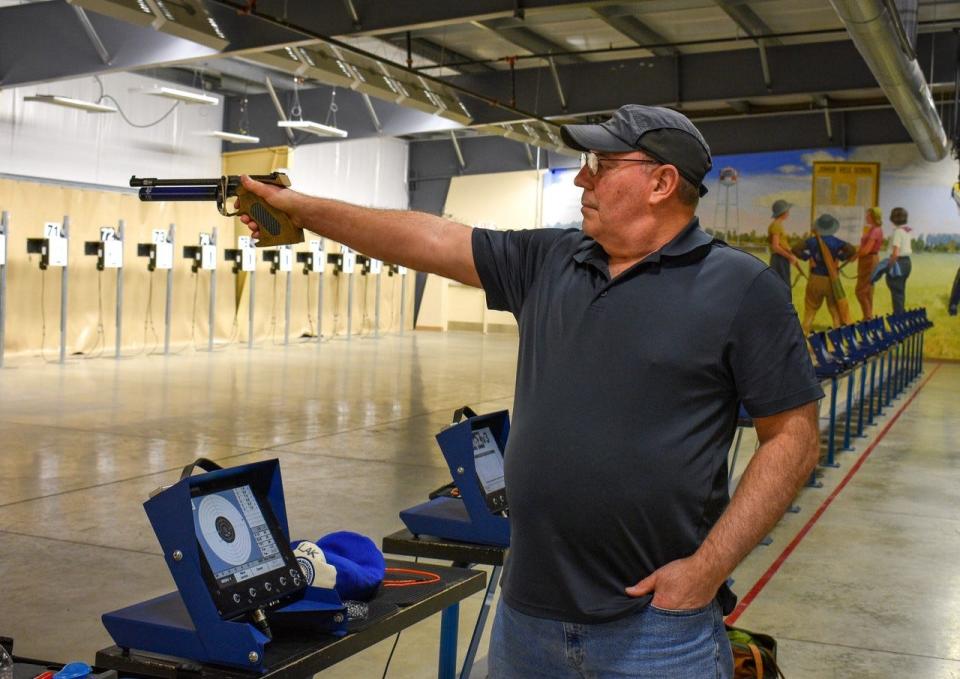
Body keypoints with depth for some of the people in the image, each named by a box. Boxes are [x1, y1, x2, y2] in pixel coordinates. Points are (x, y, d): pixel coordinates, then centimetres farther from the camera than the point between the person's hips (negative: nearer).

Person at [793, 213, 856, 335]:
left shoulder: (812, 241, -5)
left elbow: (795, 249, -9)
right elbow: (852, 250, -16)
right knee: (836, 307, 6)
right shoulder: (835, 241, -9)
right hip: (831, 280, -2)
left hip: (815, 279, 2)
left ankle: (805, 330, 15)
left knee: (811, 307, 15)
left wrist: (807, 257, 2)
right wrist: (840, 257, -2)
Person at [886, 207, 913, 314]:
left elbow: (895, 253, -23)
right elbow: (910, 250, 17)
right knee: (901, 291, 18)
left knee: (897, 292, 0)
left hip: (898, 262, -9)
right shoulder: (906, 231, 9)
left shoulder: (897, 231, -17)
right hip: (907, 261, 9)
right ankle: (901, 314, 26)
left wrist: (889, 266, -16)